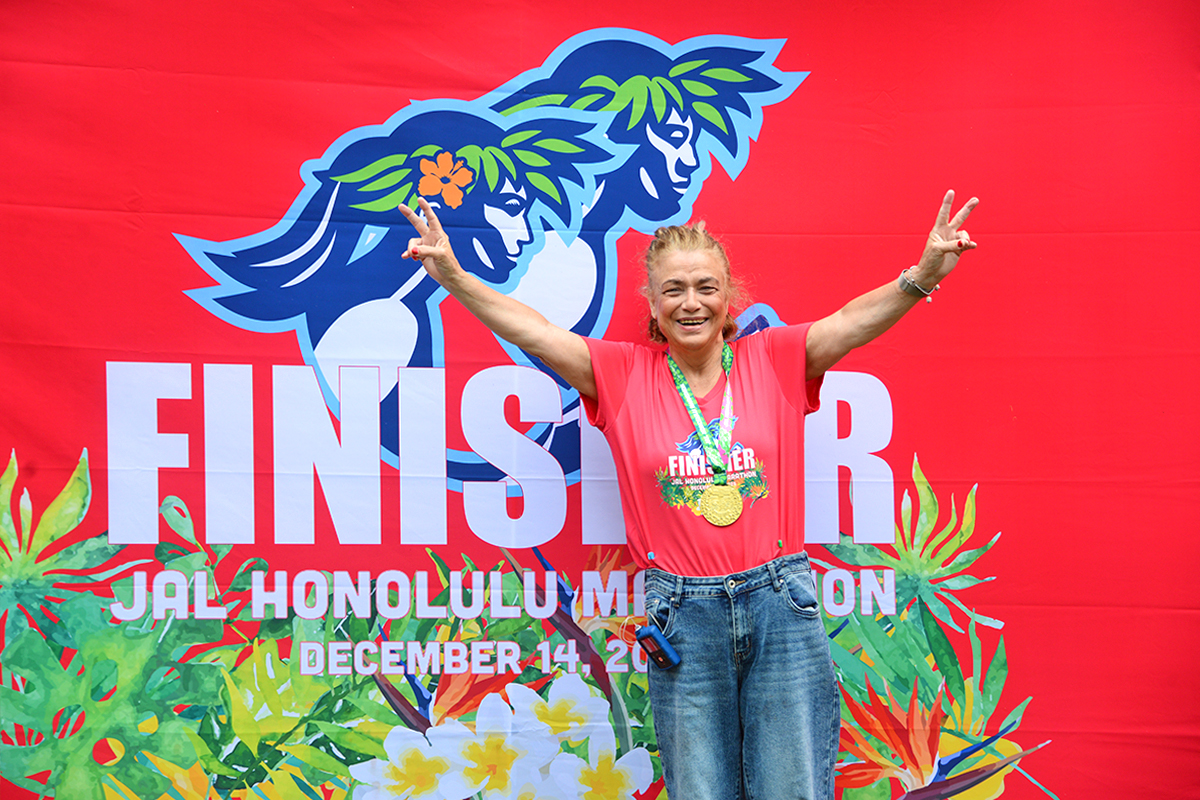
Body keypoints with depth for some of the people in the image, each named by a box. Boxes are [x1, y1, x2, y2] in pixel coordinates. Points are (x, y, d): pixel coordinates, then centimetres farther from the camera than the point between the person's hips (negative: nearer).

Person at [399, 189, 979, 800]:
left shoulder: (773, 360, 5)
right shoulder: (624, 375, 5)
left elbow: (855, 321, -8)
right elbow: (531, 331, -3)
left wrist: (922, 275, -26)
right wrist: (453, 276, -15)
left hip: (780, 607, 0)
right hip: (682, 617, 0)